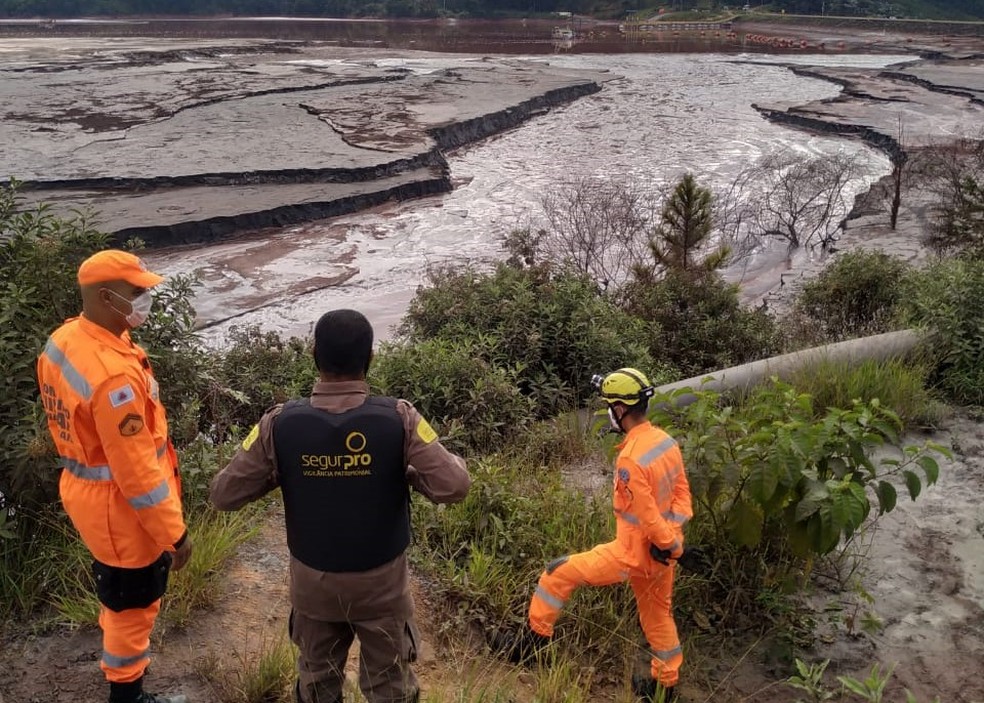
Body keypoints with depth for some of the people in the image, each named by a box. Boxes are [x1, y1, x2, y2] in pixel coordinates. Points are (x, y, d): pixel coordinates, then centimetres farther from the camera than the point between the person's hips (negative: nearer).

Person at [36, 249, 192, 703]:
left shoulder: (62, 341, -3)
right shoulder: (114, 374, -34)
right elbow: (136, 470, -28)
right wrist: (174, 532, -19)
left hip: (84, 491, 9)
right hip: (120, 510, -9)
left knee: (116, 593, 30)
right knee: (133, 605, 12)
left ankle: (119, 656, 53)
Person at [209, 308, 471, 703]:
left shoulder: (280, 423, -17)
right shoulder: (398, 419, -21)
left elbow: (224, 495, -11)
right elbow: (453, 487, -22)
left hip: (312, 580, 2)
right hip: (381, 581, -1)